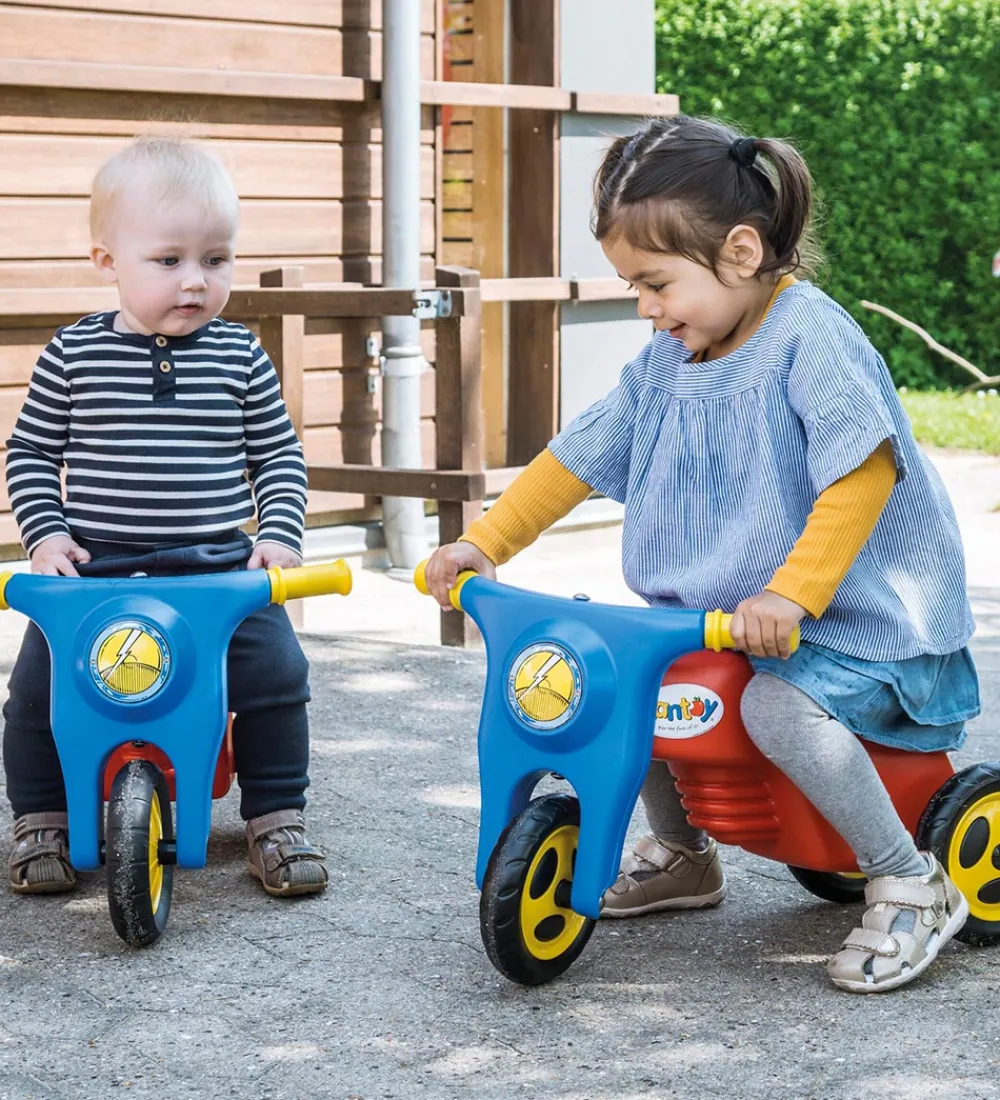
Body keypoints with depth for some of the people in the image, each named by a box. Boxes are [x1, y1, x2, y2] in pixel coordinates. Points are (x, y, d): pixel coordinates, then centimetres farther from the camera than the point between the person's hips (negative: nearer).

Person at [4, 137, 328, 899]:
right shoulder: (74, 356, 0)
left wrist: (279, 534, -3)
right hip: (94, 569, 0)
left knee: (276, 672, -15)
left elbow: (279, 455, 10)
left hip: (220, 568, 0)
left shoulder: (239, 356, 2)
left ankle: (278, 819, 3)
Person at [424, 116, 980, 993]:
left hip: (857, 620, -8)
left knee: (777, 703, -32)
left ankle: (913, 885, -16)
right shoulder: (665, 362, 6)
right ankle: (682, 851, 22)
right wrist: (483, 543, 5)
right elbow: (577, 459, 13)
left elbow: (864, 471, -28)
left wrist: (792, 593, -37)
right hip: (720, 614, 8)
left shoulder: (812, 336, -17)